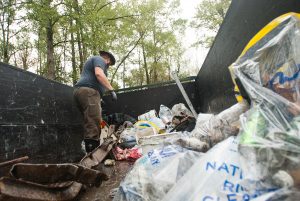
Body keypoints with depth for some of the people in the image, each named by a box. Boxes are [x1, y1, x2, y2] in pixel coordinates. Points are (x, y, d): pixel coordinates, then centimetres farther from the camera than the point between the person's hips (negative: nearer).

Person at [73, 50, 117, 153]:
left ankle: (90, 153, 0)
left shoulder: (93, 60, 37)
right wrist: (111, 90, -15)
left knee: (89, 124, 3)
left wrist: (99, 99, 42)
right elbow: (99, 74, -14)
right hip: (88, 91, -10)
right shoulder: (99, 59, 7)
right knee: (93, 124, -20)